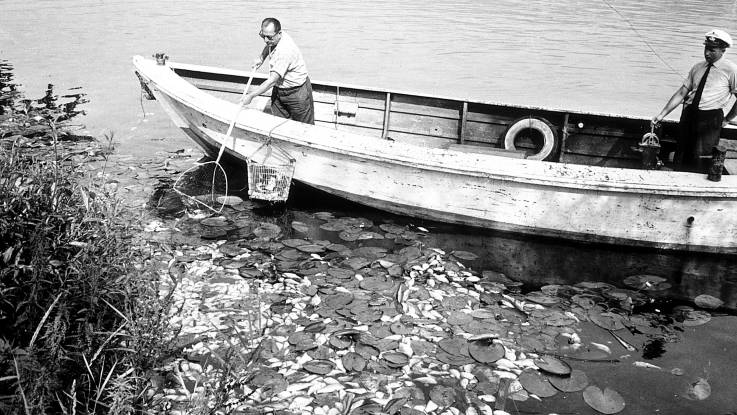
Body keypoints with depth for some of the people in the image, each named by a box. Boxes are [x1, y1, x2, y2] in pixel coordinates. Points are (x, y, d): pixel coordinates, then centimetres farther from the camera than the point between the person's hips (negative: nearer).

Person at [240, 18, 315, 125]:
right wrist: (261, 57, 6)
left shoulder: (285, 50, -32)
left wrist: (251, 95, -28)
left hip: (297, 91, -8)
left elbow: (272, 81, -32)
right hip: (278, 90, 9)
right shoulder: (273, 38, -5)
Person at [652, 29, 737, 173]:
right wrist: (661, 115, 1)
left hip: (711, 119, -5)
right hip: (689, 114, 5)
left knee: (700, 165, -9)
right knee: (681, 161, 8)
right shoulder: (697, 67, 12)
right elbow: (681, 93, 9)